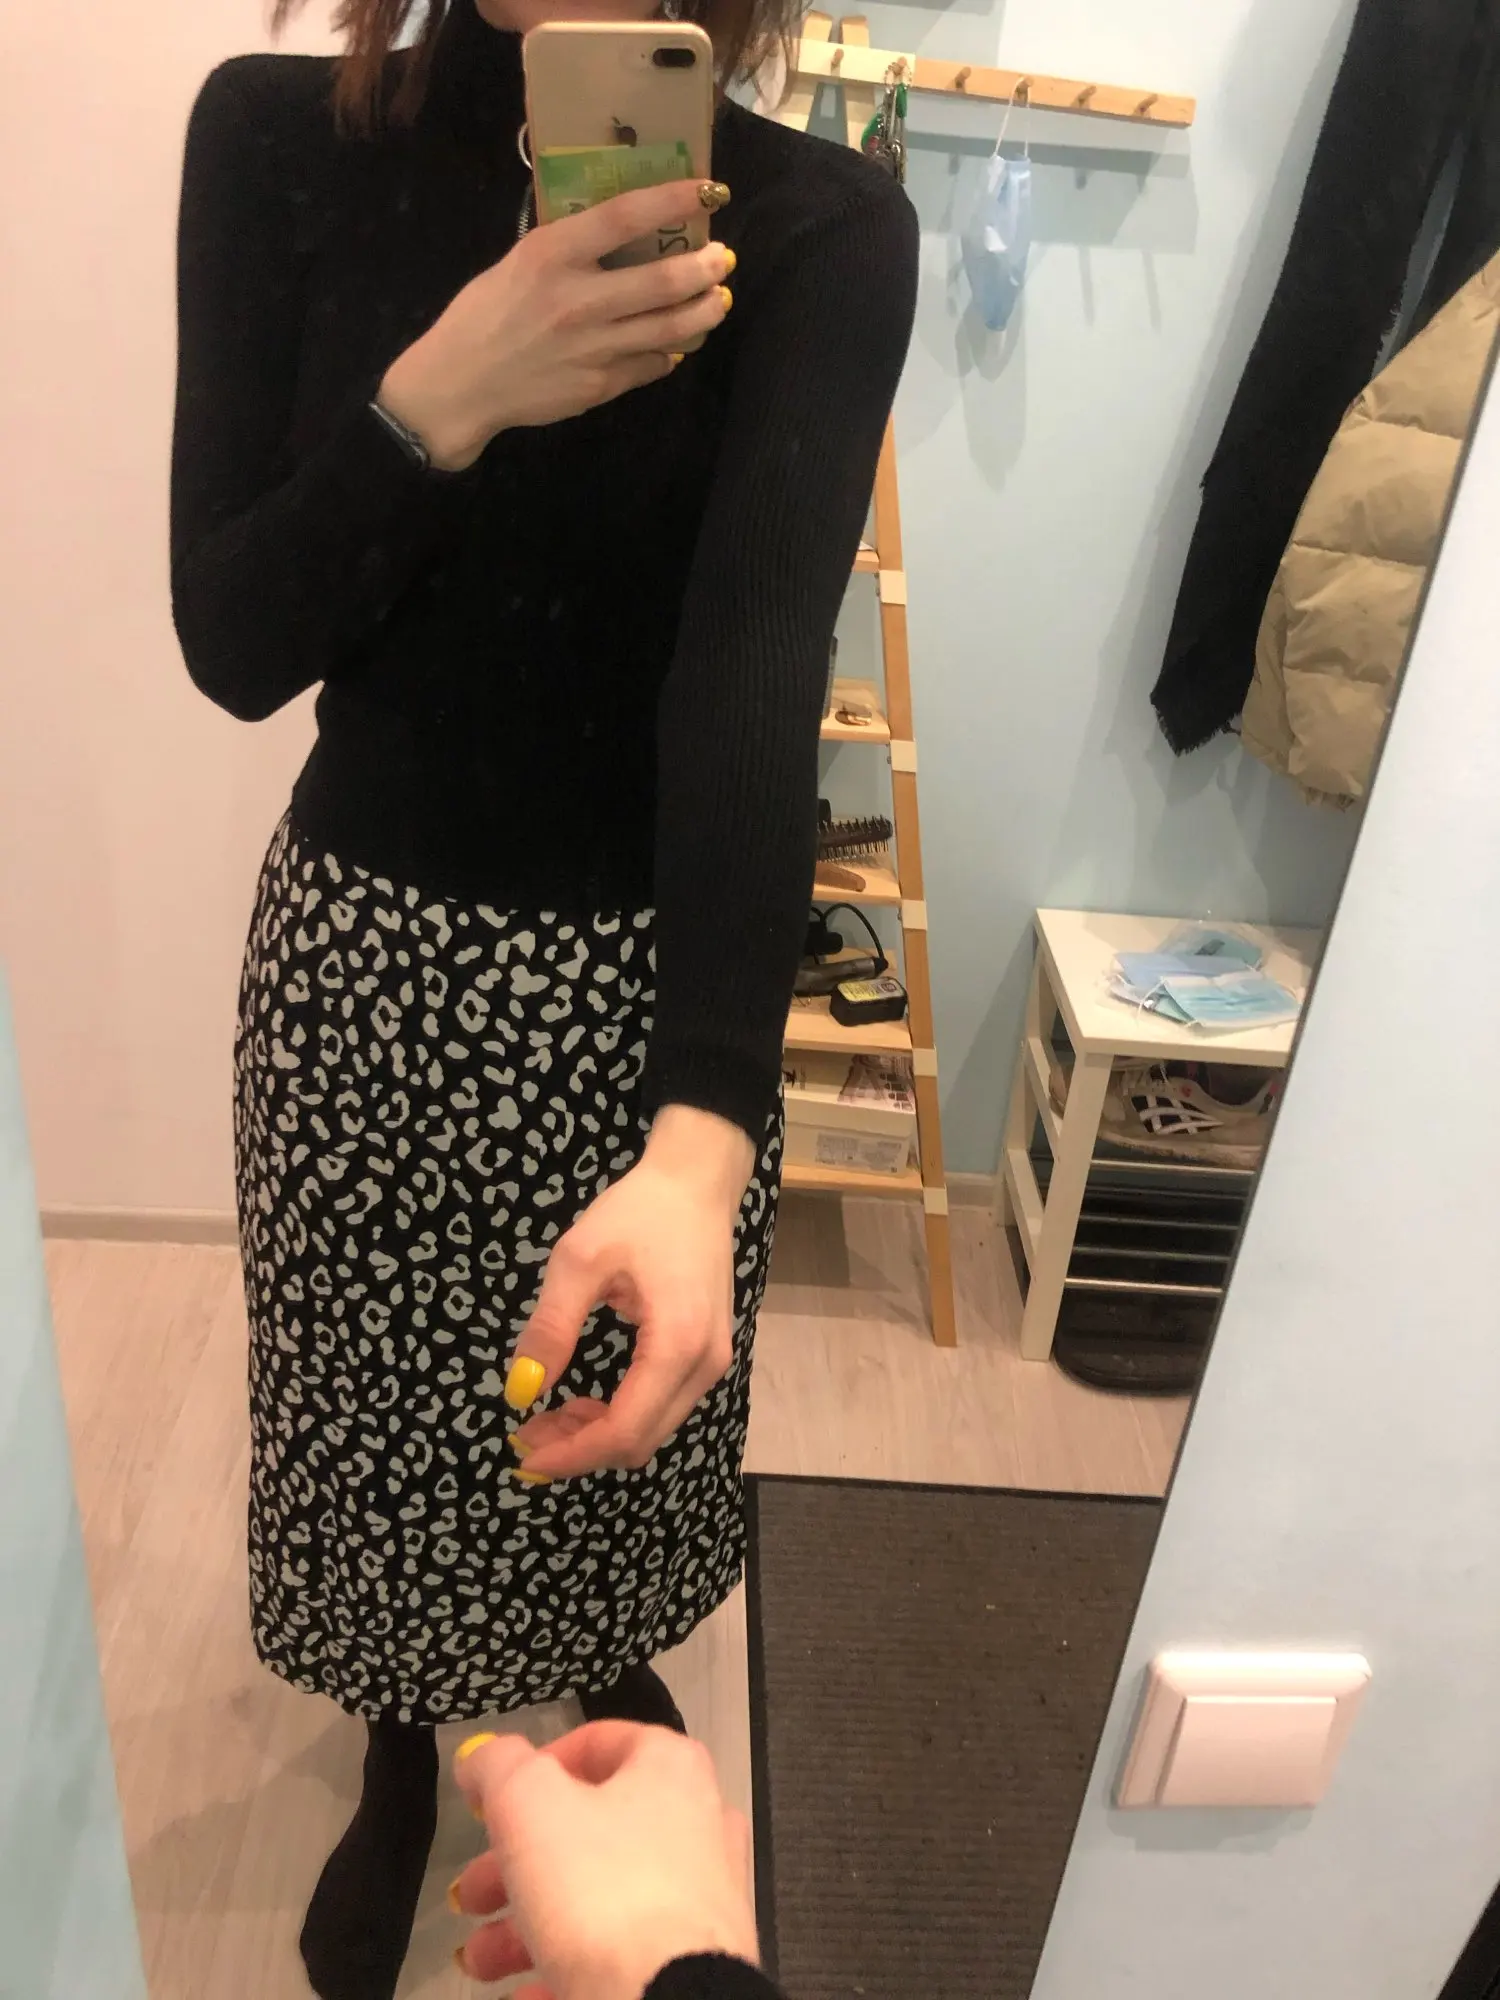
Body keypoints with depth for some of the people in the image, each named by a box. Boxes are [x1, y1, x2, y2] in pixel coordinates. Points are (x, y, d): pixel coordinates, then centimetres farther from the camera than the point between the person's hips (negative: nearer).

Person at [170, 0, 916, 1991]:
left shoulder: (826, 232, -12)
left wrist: (703, 1144, -41)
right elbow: (233, 639, -10)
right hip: (363, 947, 1)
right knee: (372, 1396, 20)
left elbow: (760, 664, -28)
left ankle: (617, 1663, 58)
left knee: (626, 1409, 21)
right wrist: (447, 395, -28)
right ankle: (401, 1752, 53)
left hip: (655, 971, 0)